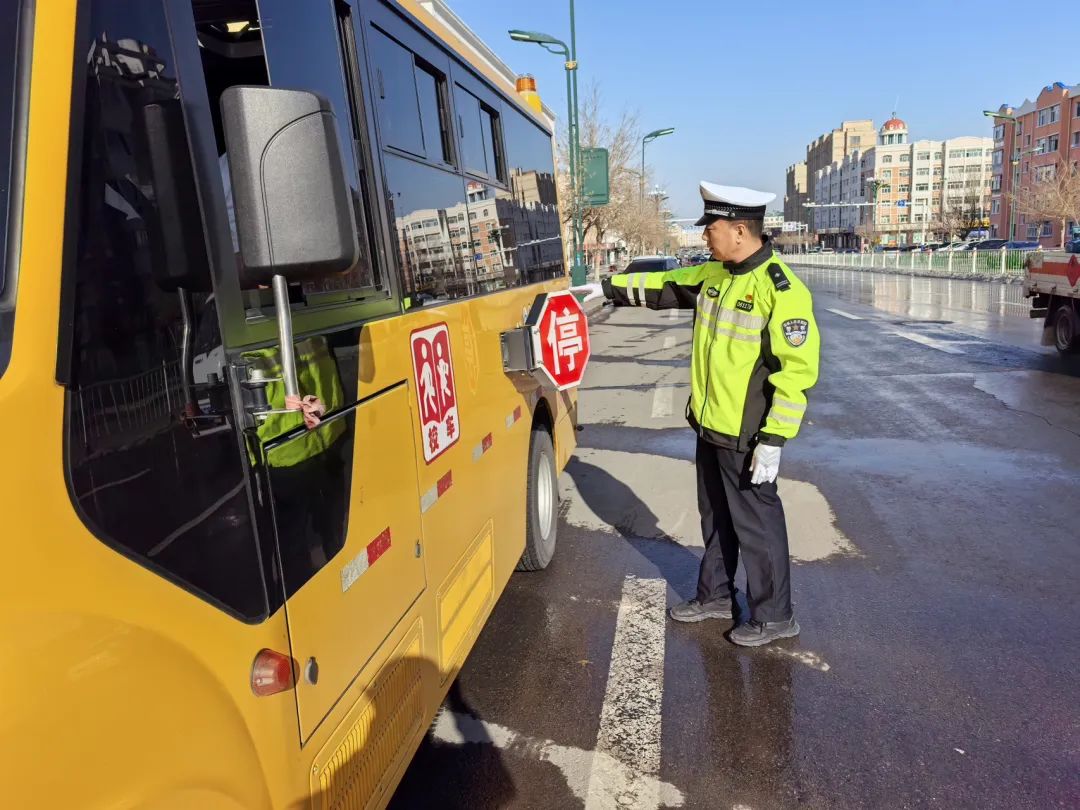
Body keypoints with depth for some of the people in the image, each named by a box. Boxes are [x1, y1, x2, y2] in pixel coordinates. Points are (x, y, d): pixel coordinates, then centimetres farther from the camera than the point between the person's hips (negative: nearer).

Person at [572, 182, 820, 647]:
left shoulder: (781, 289, -20)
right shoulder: (713, 275, 6)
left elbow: (798, 368, -21)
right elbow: (665, 286, 21)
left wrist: (773, 438, -22)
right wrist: (609, 287, 18)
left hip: (747, 436, -8)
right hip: (710, 426, 8)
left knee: (755, 524, 5)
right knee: (715, 516, 21)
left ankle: (774, 616, 23)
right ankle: (716, 595, 38)